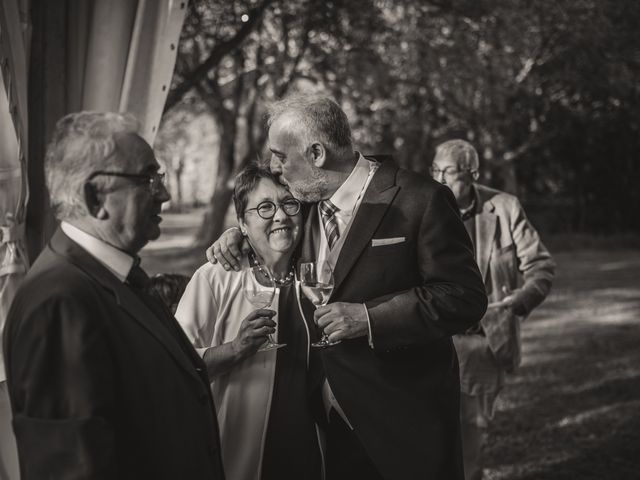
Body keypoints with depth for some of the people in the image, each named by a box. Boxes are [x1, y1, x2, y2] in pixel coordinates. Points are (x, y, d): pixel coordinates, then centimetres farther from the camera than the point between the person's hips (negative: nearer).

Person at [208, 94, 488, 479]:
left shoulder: (420, 201, -16)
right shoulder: (309, 201, 5)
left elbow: (465, 297, -18)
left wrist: (370, 318, -24)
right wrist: (241, 233, 5)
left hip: (406, 418, -6)